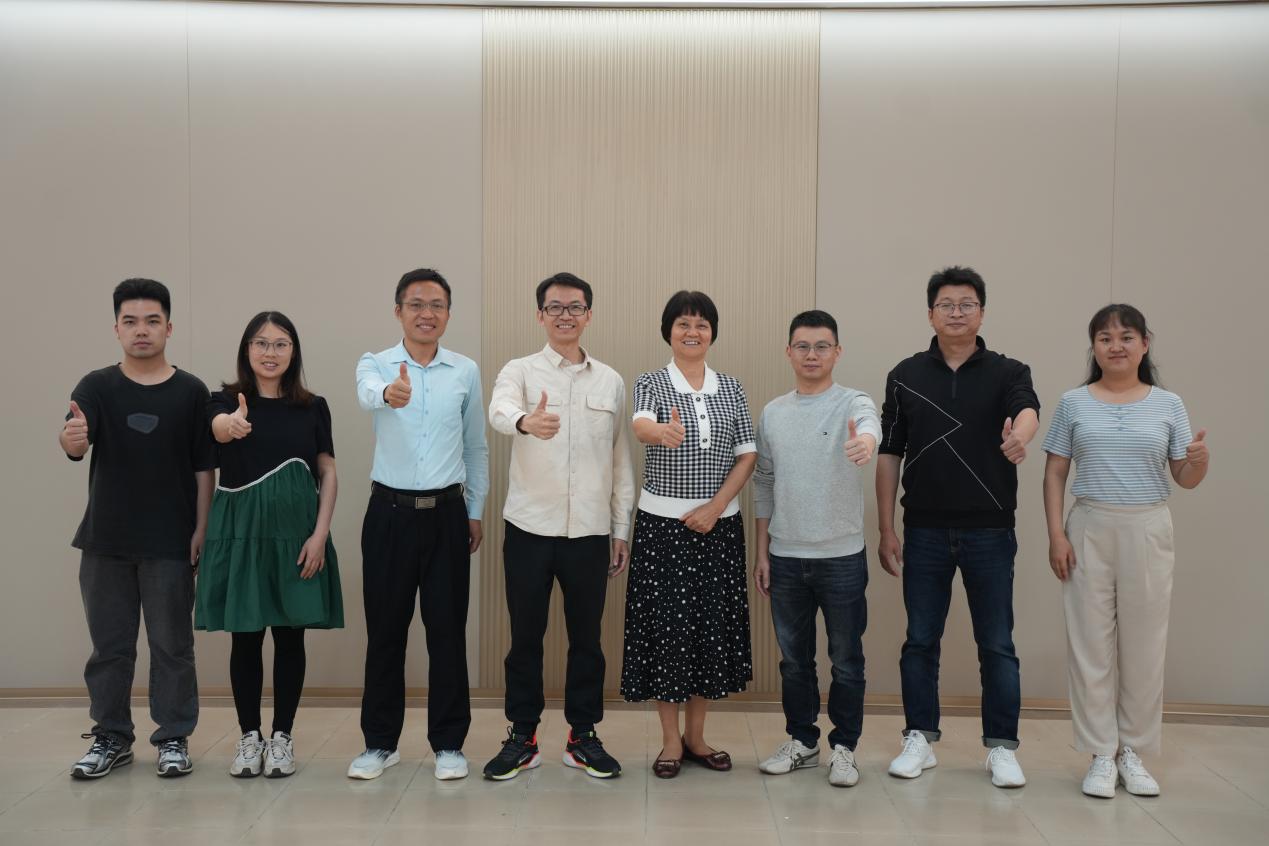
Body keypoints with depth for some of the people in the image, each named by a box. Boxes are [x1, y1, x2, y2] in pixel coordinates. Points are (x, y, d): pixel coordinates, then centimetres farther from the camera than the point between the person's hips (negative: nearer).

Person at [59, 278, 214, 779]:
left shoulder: (191, 391, -2)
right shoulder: (96, 387, 1)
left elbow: (204, 467, 0)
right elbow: (75, 444, -16)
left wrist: (201, 530, -6)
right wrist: (70, 437, -40)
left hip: (170, 544, -1)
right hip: (105, 541, 2)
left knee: (172, 645, 6)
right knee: (109, 645, 11)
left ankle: (173, 739, 18)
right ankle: (111, 738, 25)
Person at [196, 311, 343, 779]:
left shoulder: (313, 407, 4)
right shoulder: (226, 400, 0)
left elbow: (328, 472, 4)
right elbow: (219, 427, -24)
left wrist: (320, 534, -7)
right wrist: (233, 424, -49)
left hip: (295, 532, 1)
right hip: (241, 530, -1)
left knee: (290, 635, 6)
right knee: (245, 637, 6)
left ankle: (282, 737, 19)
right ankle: (249, 737, 20)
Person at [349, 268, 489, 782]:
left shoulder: (466, 371, 4)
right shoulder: (375, 364, -1)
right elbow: (368, 393, -28)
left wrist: (475, 512, 12)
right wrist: (389, 393, -51)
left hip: (446, 513, 1)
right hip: (389, 512, -1)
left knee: (447, 630, 5)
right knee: (384, 630, 8)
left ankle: (448, 744, 18)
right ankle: (380, 742, 22)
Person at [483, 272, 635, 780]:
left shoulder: (611, 382, 8)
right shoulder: (519, 372, -1)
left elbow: (621, 460, 10)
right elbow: (500, 411, -25)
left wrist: (622, 530, 8)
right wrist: (526, 421, -48)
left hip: (590, 531, 2)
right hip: (529, 528, -2)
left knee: (586, 638, 10)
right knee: (525, 637, 8)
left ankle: (582, 737, 24)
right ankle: (522, 737, 22)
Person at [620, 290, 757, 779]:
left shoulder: (731, 389, 6)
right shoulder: (651, 383, -4)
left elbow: (747, 455, 3)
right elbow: (640, 426, -26)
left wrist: (715, 507, -10)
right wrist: (663, 432, -50)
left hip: (719, 524, 3)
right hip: (663, 523, -3)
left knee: (714, 626, 7)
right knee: (666, 628, 0)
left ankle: (696, 735, 23)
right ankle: (671, 740, 15)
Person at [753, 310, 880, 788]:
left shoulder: (853, 403, -6)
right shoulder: (773, 413, 6)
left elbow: (869, 425, -32)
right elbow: (764, 485, 11)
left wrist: (865, 441, -57)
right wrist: (762, 553, 9)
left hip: (842, 555, -3)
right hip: (785, 556, 4)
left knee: (846, 660, 8)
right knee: (794, 659, 14)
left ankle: (843, 747, 23)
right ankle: (801, 741, 29)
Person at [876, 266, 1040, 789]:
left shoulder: (1007, 372, -1)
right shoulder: (906, 376, 4)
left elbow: (1028, 410, -24)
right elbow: (889, 454, 4)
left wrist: (1019, 436, -49)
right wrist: (886, 529, 0)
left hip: (990, 532, -1)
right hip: (925, 531, 1)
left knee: (996, 645, 6)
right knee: (920, 641, 8)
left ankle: (1001, 747, 19)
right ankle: (920, 740, 22)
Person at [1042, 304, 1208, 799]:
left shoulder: (1168, 405, 4)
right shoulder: (1073, 404, 2)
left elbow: (1185, 480, 5)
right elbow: (1054, 473, 3)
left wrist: (1200, 459, -17)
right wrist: (1056, 534, -5)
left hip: (1148, 530, 1)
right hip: (1090, 528, 0)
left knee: (1144, 642, 6)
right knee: (1091, 642, 2)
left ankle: (1133, 751, 21)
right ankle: (1103, 754, 14)